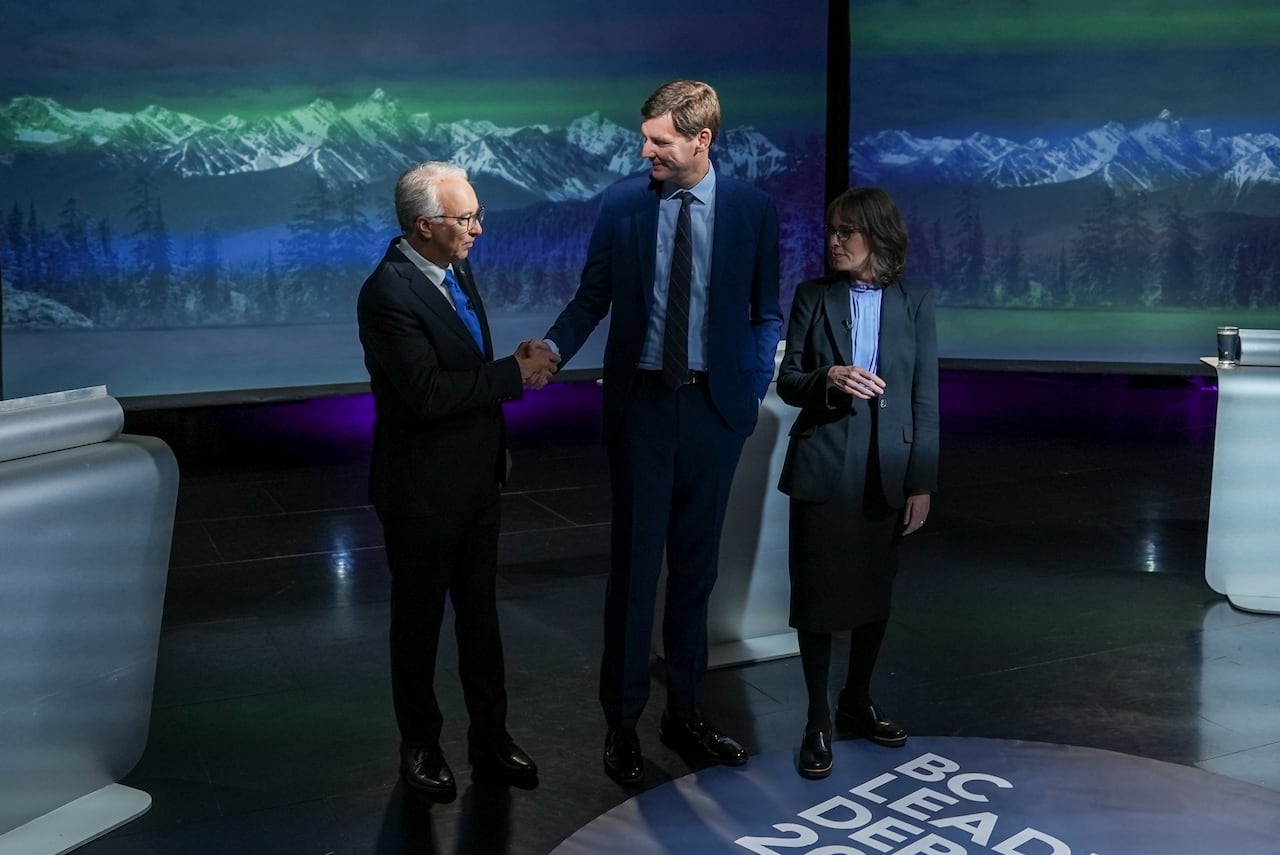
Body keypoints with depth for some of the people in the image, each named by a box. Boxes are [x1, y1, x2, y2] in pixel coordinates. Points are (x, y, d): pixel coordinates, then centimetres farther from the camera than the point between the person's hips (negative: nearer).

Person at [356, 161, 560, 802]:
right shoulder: (388, 293, -22)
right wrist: (515, 374, -23)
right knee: (419, 621, 12)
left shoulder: (454, 268, 4)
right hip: (423, 491, -7)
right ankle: (420, 747, 29)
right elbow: (426, 391, -28)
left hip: (476, 480, 8)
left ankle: (490, 739, 31)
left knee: (480, 615, 17)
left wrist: (516, 361, 1)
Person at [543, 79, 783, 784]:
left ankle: (685, 713, 25)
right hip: (640, 403, -1)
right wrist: (553, 348, -14)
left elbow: (765, 312, 7)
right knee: (634, 565, 2)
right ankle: (622, 720, 15)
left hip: (714, 407, 1)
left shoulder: (753, 210, 1)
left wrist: (754, 388, -3)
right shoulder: (621, 204, 0)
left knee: (695, 567, 11)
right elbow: (592, 297, 3)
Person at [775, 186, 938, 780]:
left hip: (886, 469, 1)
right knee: (817, 593, 2)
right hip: (823, 465, -1)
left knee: (875, 591, 13)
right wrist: (828, 379, -23)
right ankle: (818, 720, 16)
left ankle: (857, 703, 32)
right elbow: (787, 382, 0)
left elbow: (925, 398, 0)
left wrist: (922, 482, -3)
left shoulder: (914, 302, 1)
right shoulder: (813, 296, 1)